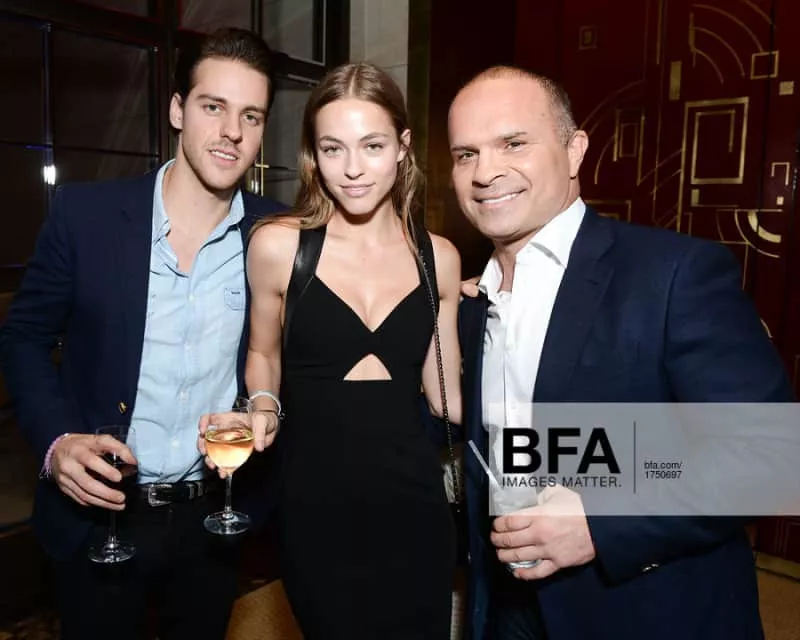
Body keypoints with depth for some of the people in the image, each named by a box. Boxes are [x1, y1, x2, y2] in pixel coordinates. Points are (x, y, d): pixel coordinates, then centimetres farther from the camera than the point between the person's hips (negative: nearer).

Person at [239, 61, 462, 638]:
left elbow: (444, 393, 6)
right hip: (315, 503, -2)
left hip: (413, 501, 3)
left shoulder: (439, 258, -1)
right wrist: (261, 409, -8)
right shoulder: (278, 245, -8)